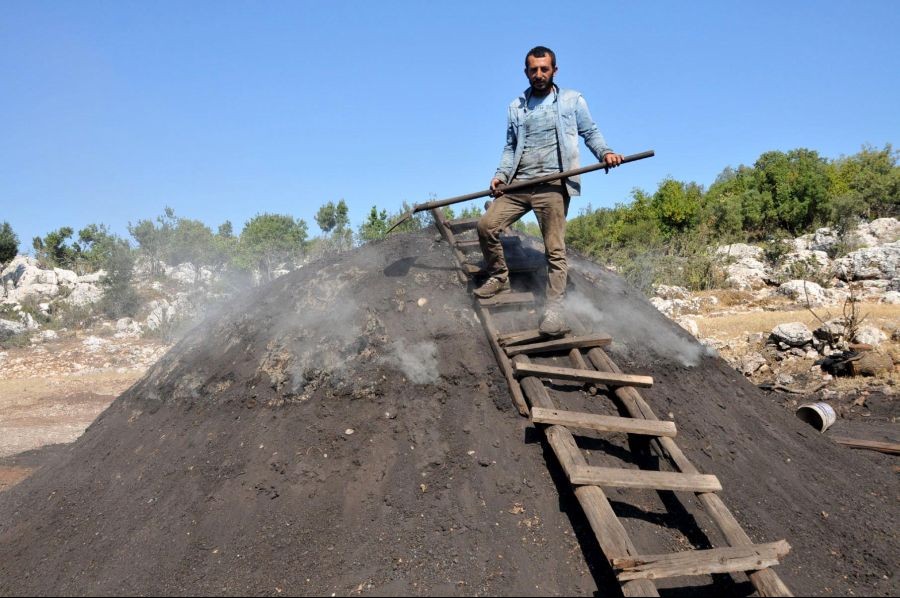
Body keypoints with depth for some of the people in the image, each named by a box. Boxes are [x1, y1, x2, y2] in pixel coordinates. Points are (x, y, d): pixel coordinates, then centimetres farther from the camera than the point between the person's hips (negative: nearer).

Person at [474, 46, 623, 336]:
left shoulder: (572, 100, 10)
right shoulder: (516, 107, 19)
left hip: (553, 185, -4)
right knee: (486, 225, -8)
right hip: (518, 183, 4)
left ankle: (554, 309, -8)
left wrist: (605, 152, -11)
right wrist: (501, 174, 4)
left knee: (554, 248, -9)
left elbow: (590, 133, 10)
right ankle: (499, 277, 14)